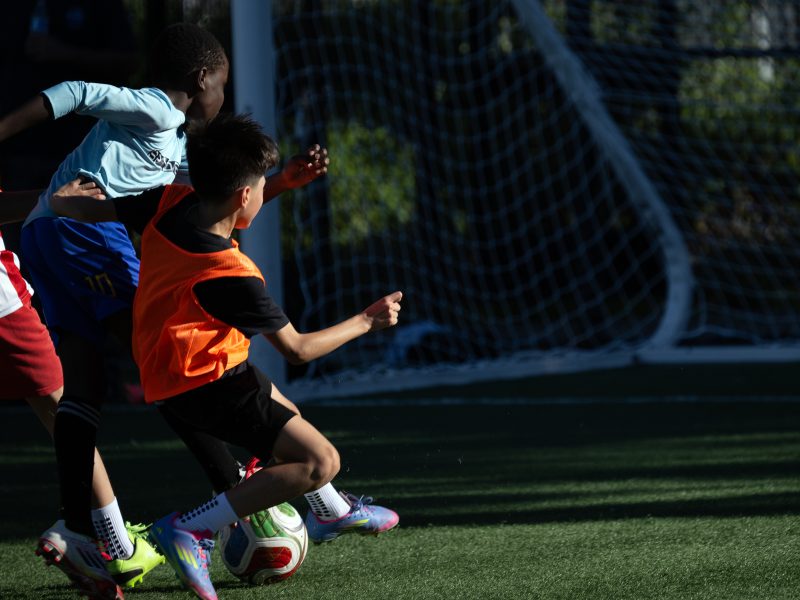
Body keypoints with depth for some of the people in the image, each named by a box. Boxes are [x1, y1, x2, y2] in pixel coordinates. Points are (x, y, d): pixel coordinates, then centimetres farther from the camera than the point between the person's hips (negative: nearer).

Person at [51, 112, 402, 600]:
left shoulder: (168, 203, -9)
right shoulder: (233, 276, -27)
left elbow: (80, 208, 3)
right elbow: (298, 349, -14)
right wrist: (367, 322, -2)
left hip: (165, 372, 10)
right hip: (205, 385, -10)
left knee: (287, 415, 31)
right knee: (320, 461, -15)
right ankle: (190, 530, -16)